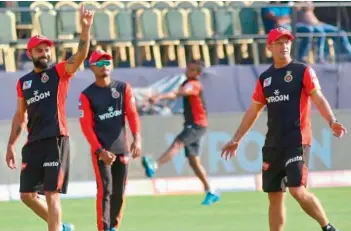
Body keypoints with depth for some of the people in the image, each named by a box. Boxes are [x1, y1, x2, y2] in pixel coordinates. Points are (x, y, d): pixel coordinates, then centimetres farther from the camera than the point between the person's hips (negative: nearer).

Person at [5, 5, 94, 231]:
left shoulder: (60, 72, 3)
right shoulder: (23, 82, 16)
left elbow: (82, 54, -14)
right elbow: (20, 116, 20)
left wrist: (86, 28, -28)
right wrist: (11, 145, 14)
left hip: (56, 140, -6)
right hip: (33, 143, 6)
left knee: (52, 194, -9)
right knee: (27, 194, 5)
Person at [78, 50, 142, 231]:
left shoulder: (123, 88, 6)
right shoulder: (87, 95, -3)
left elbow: (132, 114, -2)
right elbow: (86, 126, -8)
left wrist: (137, 138, -18)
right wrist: (100, 151, -18)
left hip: (121, 148, 4)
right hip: (101, 150, -4)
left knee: (119, 193, 7)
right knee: (105, 190, -13)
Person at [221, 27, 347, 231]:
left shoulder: (302, 71, -1)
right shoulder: (265, 78, 14)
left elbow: (318, 98, -11)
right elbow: (254, 111, 21)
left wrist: (331, 121, -28)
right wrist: (236, 140, 20)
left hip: (297, 141, -6)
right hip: (273, 144, 6)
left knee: (297, 190, -18)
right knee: (275, 196, 6)